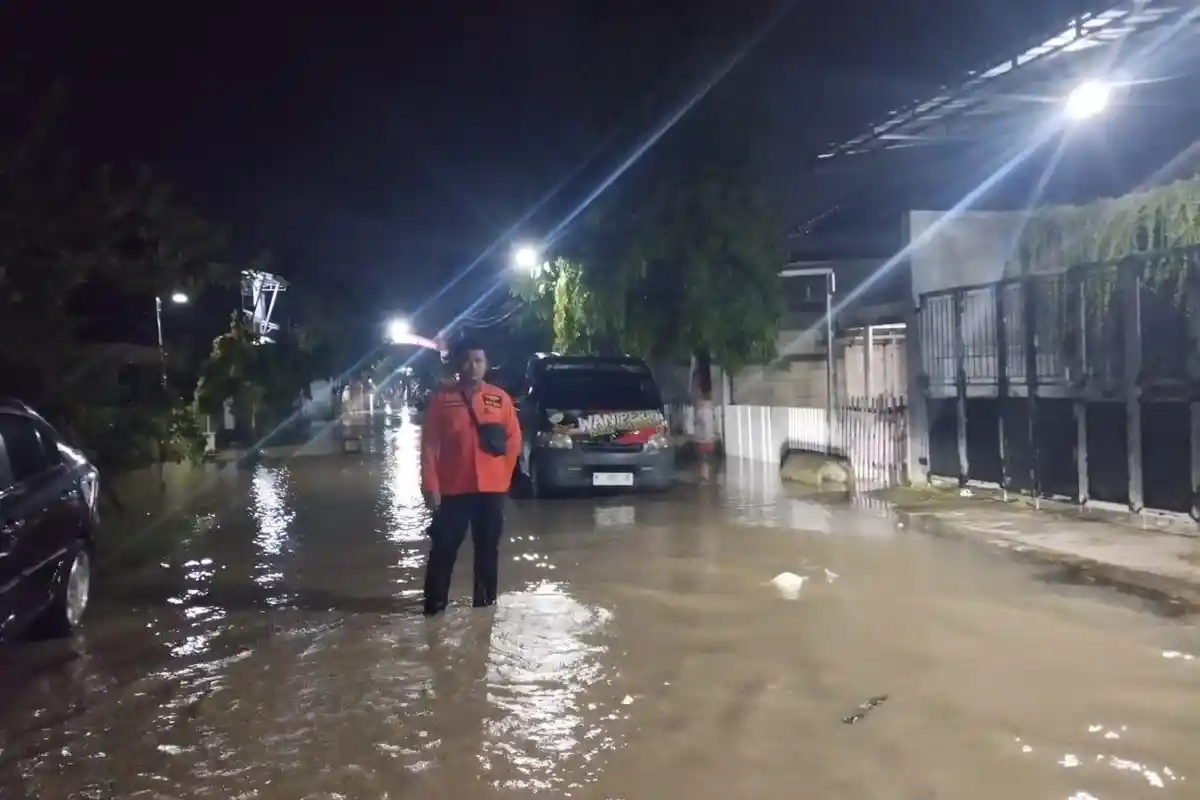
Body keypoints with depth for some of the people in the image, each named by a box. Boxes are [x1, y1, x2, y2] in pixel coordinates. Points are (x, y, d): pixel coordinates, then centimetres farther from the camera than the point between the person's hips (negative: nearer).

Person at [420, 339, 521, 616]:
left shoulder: (500, 398, 4)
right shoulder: (442, 399, -2)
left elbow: (514, 438, 8)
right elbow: (429, 445, -4)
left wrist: (503, 473, 1)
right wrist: (431, 486, -10)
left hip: (492, 488, 2)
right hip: (453, 488, -2)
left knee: (488, 547, 12)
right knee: (444, 548, 3)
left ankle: (486, 601, 25)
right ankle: (435, 603, 14)